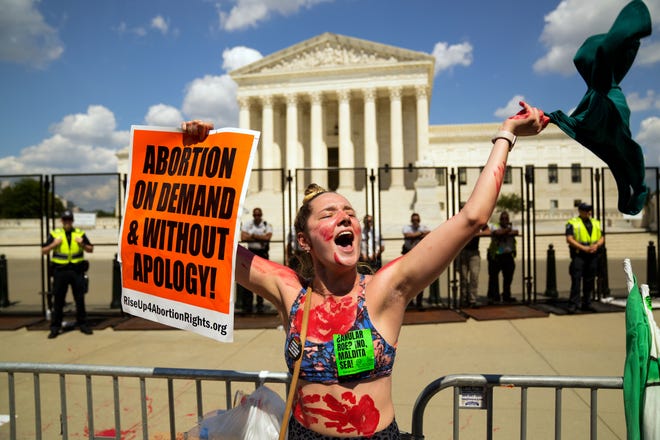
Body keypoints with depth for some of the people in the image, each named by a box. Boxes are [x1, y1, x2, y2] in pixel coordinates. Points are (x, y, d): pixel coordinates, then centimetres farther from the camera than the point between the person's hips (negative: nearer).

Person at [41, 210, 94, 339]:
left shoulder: (80, 234, 6)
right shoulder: (54, 234, 4)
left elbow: (91, 249, 9)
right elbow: (43, 251, 3)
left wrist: (82, 244, -10)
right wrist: (54, 244, -14)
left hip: (77, 270, 1)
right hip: (60, 270, -1)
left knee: (80, 299, 7)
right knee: (58, 300, 4)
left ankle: (82, 323, 19)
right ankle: (55, 327, 12)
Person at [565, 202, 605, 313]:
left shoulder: (596, 223, 16)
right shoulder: (572, 223, -2)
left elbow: (602, 238, 14)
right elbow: (569, 239, -11)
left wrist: (596, 245, -8)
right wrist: (583, 248, -18)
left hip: (593, 255, 5)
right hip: (578, 255, -5)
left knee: (589, 280, 9)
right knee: (576, 280, -9)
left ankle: (586, 303, 17)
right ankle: (573, 304, -6)